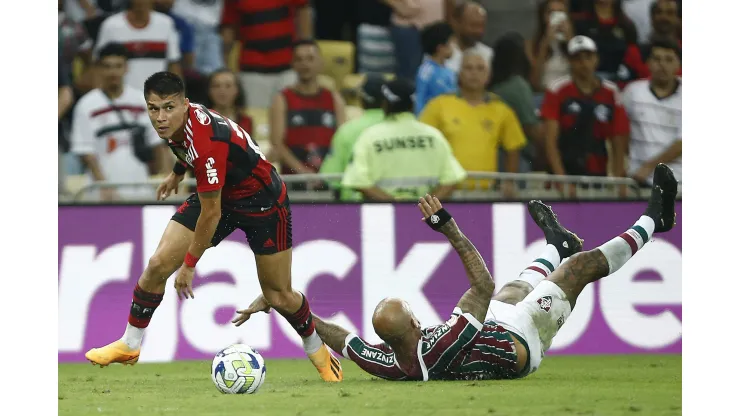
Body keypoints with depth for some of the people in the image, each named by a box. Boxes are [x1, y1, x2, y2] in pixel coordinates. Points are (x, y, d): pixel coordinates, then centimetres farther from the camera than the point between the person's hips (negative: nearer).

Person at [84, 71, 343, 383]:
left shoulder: (207, 143, -39)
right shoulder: (179, 122, -15)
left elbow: (211, 213, -30)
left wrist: (189, 265, -20)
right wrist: (177, 173, 26)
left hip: (263, 202, -7)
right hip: (219, 193, 7)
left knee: (278, 296, 1)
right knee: (158, 264, -6)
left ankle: (316, 349, 30)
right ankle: (130, 345, 7)